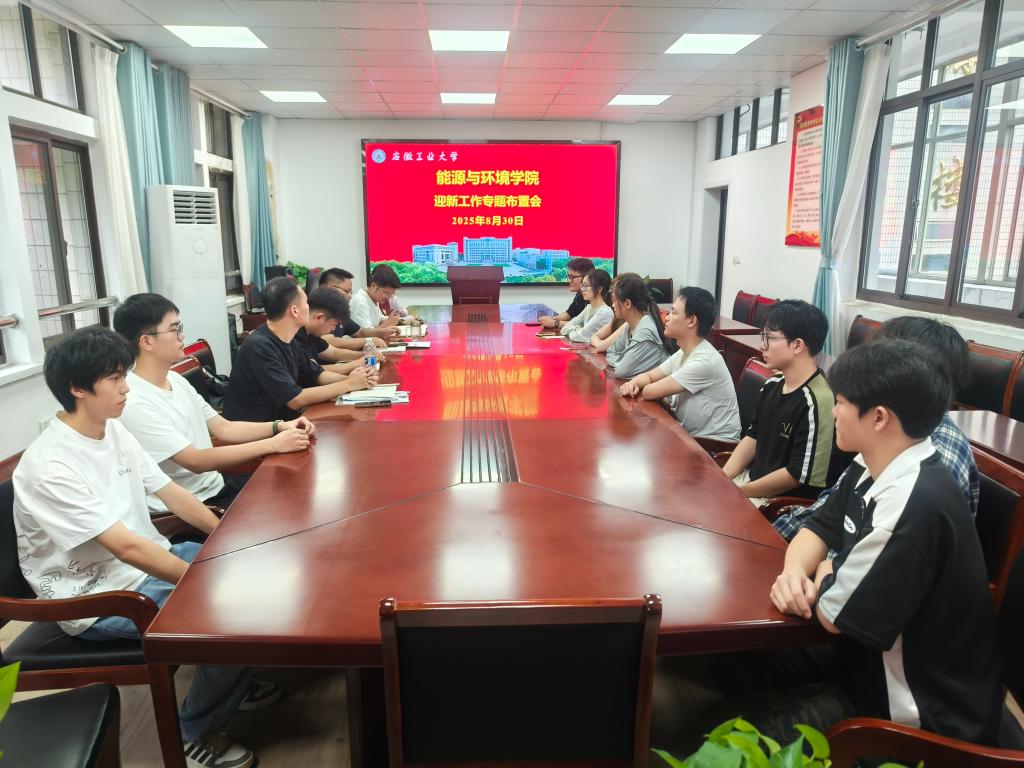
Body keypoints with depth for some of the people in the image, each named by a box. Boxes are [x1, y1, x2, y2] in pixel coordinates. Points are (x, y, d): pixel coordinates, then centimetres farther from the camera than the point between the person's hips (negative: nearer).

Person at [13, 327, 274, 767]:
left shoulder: (113, 430, 0)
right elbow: (126, 548, -29)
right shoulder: (50, 467, -26)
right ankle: (194, 733, 4)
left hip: (149, 561, 8)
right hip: (101, 599, -8)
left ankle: (232, 682, 23)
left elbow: (170, 492, 4)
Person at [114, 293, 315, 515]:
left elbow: (223, 429, 9)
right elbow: (196, 461, -23)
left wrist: (280, 427, -7)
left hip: (216, 485, 8)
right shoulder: (134, 404, -21)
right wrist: (274, 444, -23)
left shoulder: (175, 379, 7)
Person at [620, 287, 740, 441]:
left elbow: (650, 392, -24)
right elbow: (649, 376, 13)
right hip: (689, 434, 7)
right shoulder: (684, 353, 4)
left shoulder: (704, 362, -25)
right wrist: (633, 383, -9)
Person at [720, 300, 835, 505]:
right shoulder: (772, 385, 3)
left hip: (783, 501, -8)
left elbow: (799, 475, -22)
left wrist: (736, 492, -15)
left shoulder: (815, 402, -24)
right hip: (751, 479, 8)